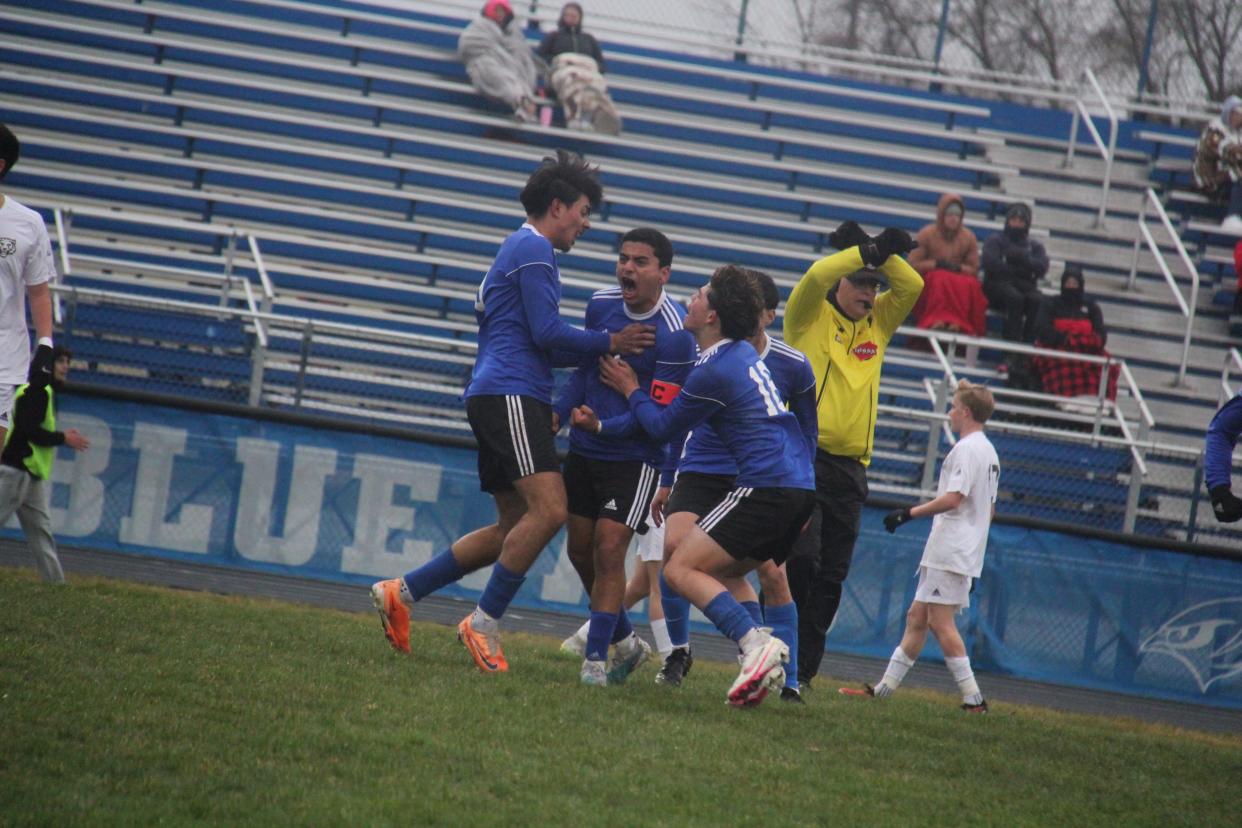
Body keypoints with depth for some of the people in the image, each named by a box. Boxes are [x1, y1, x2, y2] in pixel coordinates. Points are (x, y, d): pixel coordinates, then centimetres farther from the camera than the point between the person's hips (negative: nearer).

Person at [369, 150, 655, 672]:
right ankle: (484, 622, -15)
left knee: (514, 526, 10)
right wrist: (611, 343, -4)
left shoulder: (518, 249, 27)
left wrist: (602, 349, 18)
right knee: (549, 508, -20)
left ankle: (401, 592, 12)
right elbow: (548, 333, -14)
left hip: (499, 399, 11)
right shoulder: (534, 248, -5)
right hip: (510, 395, -11)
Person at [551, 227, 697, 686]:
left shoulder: (674, 335, -21)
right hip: (585, 452, 7)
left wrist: (602, 424, -23)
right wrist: (559, 412, -1)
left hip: (637, 457, -7)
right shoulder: (602, 304, -2)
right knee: (580, 550, 11)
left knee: (609, 551, -11)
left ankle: (595, 658, -2)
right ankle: (626, 643, 30)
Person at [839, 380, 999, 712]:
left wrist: (908, 513, -15)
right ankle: (885, 687, 16)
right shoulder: (989, 452, 17)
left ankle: (973, 698, -14)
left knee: (940, 622, -11)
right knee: (917, 617, 12)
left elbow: (952, 499, -22)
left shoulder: (966, 449, -13)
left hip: (949, 552, -10)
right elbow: (989, 508, 22)